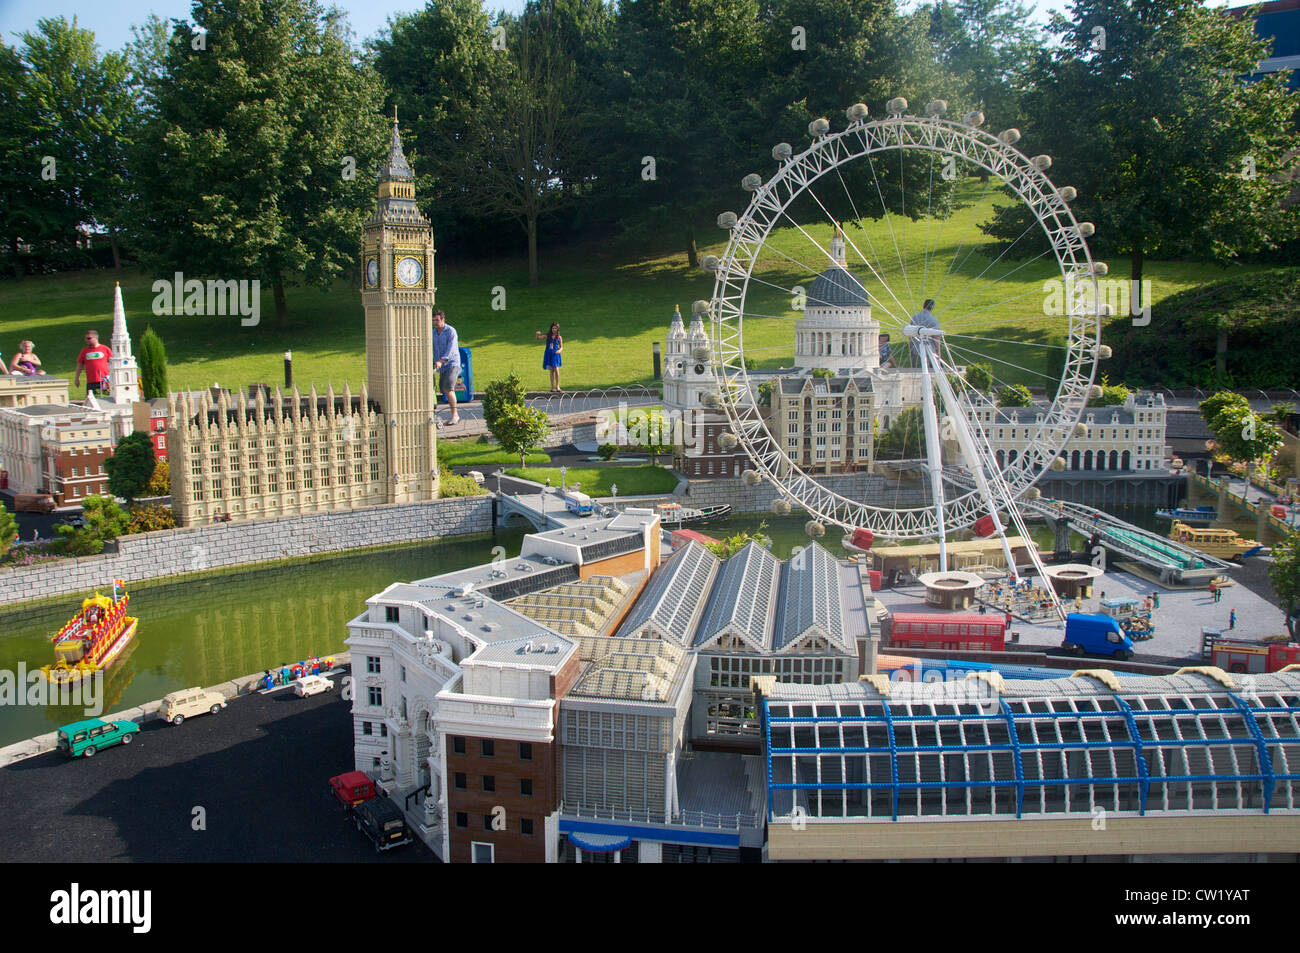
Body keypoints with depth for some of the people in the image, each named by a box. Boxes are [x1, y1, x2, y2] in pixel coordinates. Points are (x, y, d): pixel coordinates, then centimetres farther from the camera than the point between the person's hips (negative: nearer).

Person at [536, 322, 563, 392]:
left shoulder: (559, 337, 3)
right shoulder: (548, 335, 5)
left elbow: (561, 347, 9)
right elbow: (538, 339, 8)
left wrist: (559, 350, -14)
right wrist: (538, 335, -15)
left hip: (555, 354, -1)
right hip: (548, 354, 1)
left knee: (556, 370, -11)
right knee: (551, 371, 4)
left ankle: (557, 386, 0)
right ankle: (552, 387, 8)